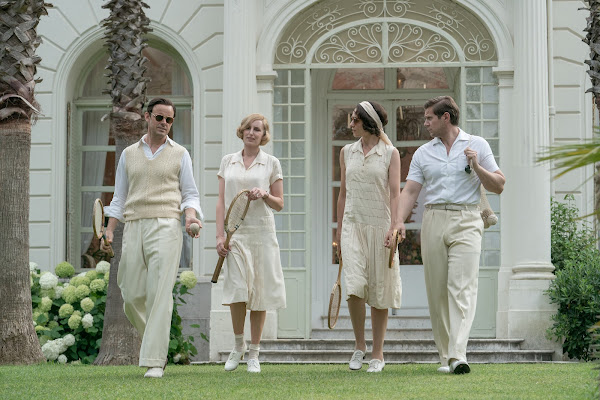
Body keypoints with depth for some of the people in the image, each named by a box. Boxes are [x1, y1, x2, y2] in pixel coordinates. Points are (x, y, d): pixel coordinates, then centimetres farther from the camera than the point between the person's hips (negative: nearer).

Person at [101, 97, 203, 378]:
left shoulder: (179, 155, 11)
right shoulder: (129, 154, 17)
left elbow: (190, 194, 10)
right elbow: (119, 197, 19)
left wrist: (190, 215, -11)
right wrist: (109, 231, 7)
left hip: (165, 226, -3)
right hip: (133, 228, 3)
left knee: (159, 294, -13)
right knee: (132, 296, -1)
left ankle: (154, 360, -14)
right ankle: (151, 339, 27)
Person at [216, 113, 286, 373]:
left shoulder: (271, 164, 6)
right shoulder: (228, 161, 10)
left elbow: (279, 205, 8)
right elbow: (221, 201, 9)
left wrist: (264, 195, -13)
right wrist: (220, 235, 0)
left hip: (261, 232, 0)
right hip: (235, 233, 0)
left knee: (259, 293, 0)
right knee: (237, 290, -13)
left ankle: (254, 354, 9)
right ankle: (238, 345, 8)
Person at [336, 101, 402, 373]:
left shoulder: (390, 154, 0)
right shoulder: (347, 152, 12)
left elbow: (394, 194, -5)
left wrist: (394, 227, -17)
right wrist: (339, 231, 15)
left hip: (380, 225, -2)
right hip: (353, 225, 2)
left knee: (379, 289, 1)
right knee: (355, 285, -14)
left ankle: (377, 353, 10)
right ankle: (359, 345, 4)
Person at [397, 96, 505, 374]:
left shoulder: (477, 145, 8)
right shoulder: (423, 153, 14)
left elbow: (498, 186, 6)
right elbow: (410, 191, 7)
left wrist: (476, 166, -10)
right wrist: (399, 222, -8)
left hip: (465, 222, -3)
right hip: (433, 221, 3)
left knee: (461, 288, -15)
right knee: (437, 292, 2)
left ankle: (458, 356, -24)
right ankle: (445, 356, 11)